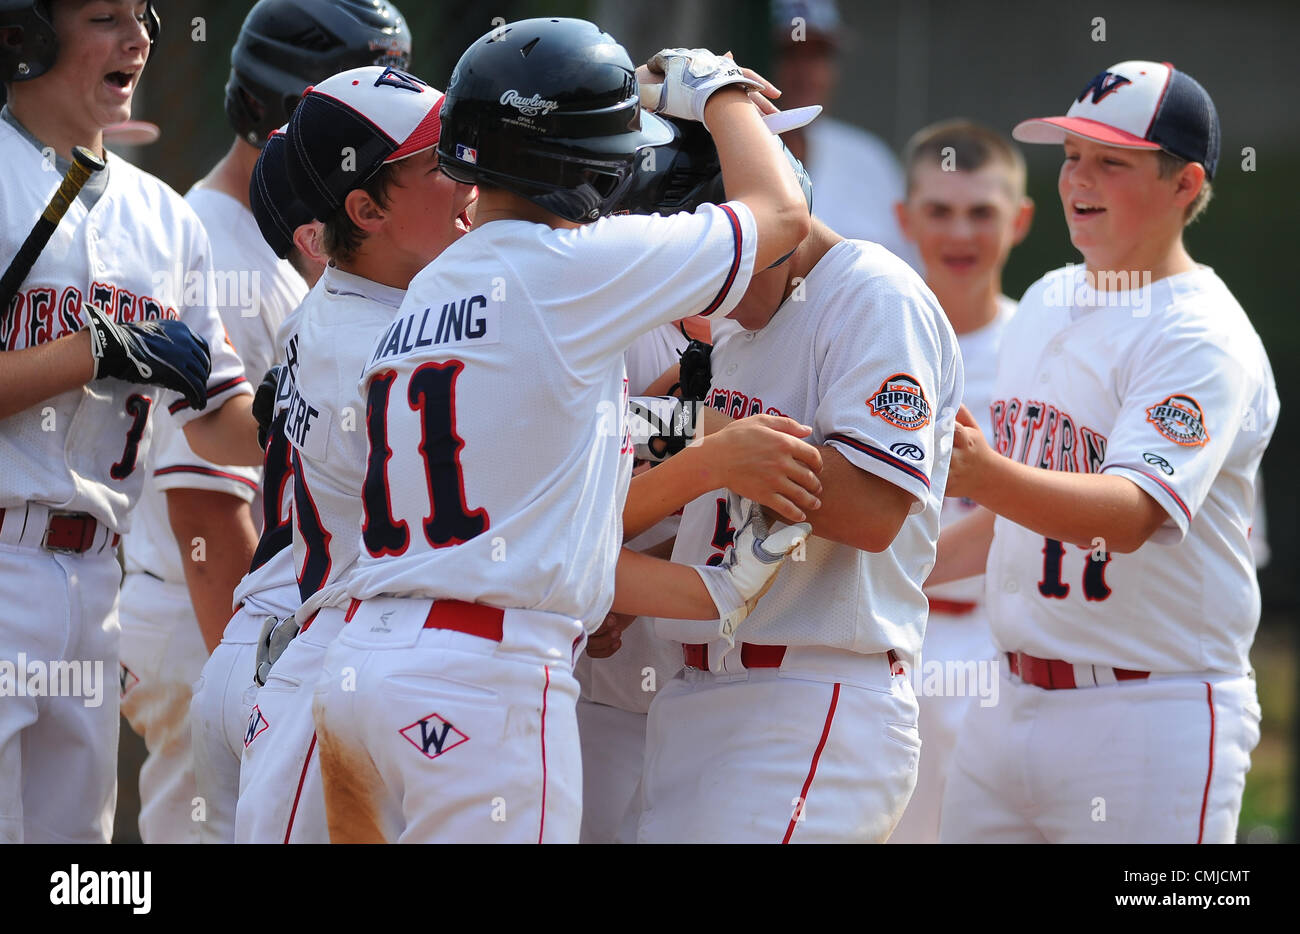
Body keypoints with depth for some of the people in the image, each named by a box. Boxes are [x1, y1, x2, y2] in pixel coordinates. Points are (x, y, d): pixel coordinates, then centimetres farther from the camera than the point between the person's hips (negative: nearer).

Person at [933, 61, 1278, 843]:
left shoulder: (1203, 337, -13)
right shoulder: (1046, 303, 14)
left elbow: (1134, 513, -29)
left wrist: (985, 473, -43)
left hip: (1157, 717, -8)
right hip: (1016, 709, 8)